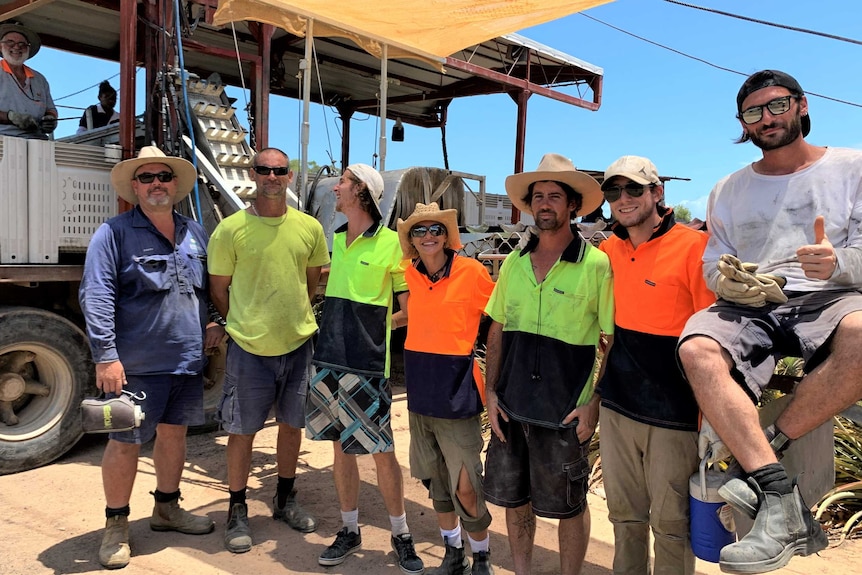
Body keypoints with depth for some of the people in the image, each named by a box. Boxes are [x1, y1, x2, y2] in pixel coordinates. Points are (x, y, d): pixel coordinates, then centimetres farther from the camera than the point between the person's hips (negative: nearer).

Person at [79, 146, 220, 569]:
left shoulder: (195, 233, 11)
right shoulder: (114, 233, -7)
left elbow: (210, 287, 22)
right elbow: (95, 296, -13)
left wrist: (214, 323, 8)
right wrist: (105, 356, -19)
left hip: (189, 360, 6)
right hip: (137, 363, -5)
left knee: (174, 433, 17)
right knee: (125, 442, 3)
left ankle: (166, 509, 35)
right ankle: (116, 526, 21)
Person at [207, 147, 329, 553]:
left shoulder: (309, 228, 1)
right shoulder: (231, 229, -7)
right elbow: (218, 288, 0)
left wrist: (294, 318, 6)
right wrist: (243, 326, -1)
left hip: (298, 344, 3)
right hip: (249, 349, -3)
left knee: (292, 426, 15)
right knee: (241, 431, 6)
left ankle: (285, 501, 35)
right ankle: (237, 513, 24)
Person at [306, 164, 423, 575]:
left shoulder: (390, 243, -9)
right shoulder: (336, 239, 10)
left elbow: (409, 312, -4)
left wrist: (376, 326, -2)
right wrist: (340, 327, 10)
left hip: (367, 363, -6)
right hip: (330, 356, 6)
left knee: (382, 452, 2)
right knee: (341, 447, 13)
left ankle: (401, 535, 21)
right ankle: (349, 531, 28)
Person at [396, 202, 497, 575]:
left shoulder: (471, 272, -11)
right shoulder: (410, 274, 3)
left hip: (457, 391, -5)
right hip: (420, 390, 5)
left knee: (465, 487, -3)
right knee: (436, 481, 16)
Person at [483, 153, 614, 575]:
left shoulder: (597, 264, -9)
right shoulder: (514, 262, 5)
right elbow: (497, 331, 9)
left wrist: (594, 403, -12)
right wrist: (490, 392, 3)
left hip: (565, 412, -4)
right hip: (511, 406, 5)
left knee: (568, 505, 11)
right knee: (513, 497, 17)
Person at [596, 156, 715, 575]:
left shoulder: (693, 246, -11)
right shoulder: (608, 250, 5)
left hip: (673, 412, -5)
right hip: (616, 406, 5)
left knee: (671, 523, 9)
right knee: (624, 516, 18)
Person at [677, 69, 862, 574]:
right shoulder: (727, 191, 22)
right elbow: (714, 264, 18)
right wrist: (728, 279, -6)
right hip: (751, 309, 3)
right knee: (697, 350, -32)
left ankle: (768, 447, -23)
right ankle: (780, 497, -33)